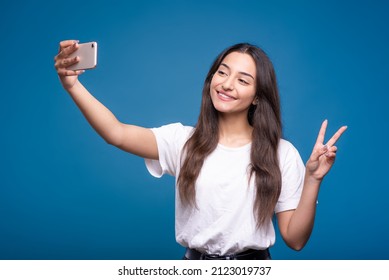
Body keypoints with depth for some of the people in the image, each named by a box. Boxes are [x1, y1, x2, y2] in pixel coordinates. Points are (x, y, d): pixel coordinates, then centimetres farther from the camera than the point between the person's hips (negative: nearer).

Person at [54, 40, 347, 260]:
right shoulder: (184, 140, -4)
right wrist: (72, 85, -31)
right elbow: (116, 134, -19)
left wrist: (313, 180, -19)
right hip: (194, 264, 1)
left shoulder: (282, 154, -5)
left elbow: (295, 240, -8)